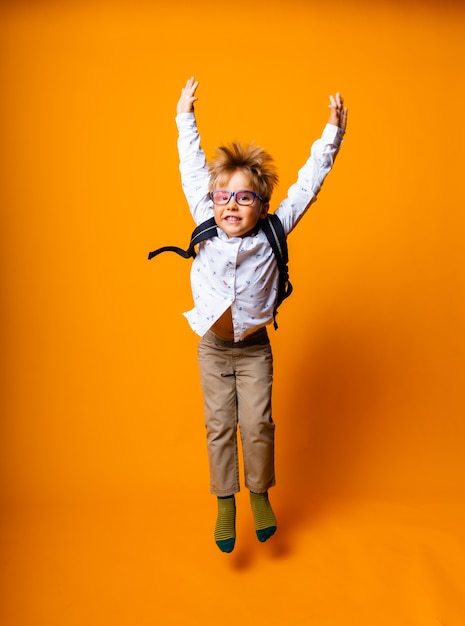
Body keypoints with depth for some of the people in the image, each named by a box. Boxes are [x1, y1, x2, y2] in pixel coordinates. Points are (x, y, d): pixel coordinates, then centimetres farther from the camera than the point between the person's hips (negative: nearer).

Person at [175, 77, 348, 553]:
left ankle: (259, 494, 24)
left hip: (254, 348, -1)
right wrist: (185, 120, 11)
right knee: (219, 427, 6)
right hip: (213, 348, 1)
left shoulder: (271, 235, -9)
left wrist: (332, 133, -3)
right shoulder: (205, 230, -6)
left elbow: (307, 186, -5)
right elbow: (193, 173, 4)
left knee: (257, 426, 1)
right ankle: (225, 502, 21)